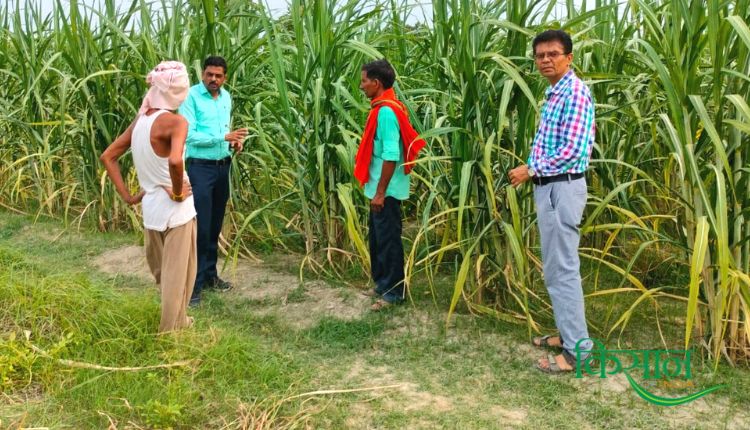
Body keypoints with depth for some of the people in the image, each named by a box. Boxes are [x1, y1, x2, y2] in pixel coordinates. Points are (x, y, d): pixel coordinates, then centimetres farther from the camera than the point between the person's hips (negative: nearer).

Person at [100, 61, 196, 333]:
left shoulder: (140, 120, 5)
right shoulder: (175, 122, -18)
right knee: (177, 274, 9)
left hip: (150, 210, 8)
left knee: (161, 272, 23)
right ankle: (171, 330, 22)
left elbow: (107, 157, 9)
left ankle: (174, 321, 41)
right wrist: (178, 192, -20)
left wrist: (127, 196, 8)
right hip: (175, 211, -8)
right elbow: (175, 161, -37)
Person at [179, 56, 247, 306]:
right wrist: (224, 137, -22)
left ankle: (209, 274, 26)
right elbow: (189, 135, -19)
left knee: (215, 225, 13)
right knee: (200, 227, -7)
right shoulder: (191, 96, -11)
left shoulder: (226, 98, 10)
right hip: (200, 167, -7)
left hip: (223, 166, 7)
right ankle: (193, 285, 1)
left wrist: (235, 142, -3)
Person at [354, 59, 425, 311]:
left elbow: (391, 156, -24)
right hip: (379, 189, 10)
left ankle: (393, 292, 12)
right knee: (378, 238, 17)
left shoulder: (386, 111, -19)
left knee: (388, 240, 0)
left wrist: (380, 192, -21)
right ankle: (382, 284, 29)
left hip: (385, 191, -10)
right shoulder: (384, 108, 11)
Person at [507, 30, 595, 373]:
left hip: (562, 189, -10)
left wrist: (531, 170, -14)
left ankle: (577, 351, 2)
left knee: (563, 270, -6)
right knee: (556, 267, 16)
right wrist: (532, 170, 4)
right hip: (549, 187, 10)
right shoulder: (553, 94, 15)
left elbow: (573, 150, -22)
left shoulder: (575, 92, -14)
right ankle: (568, 333, 28)